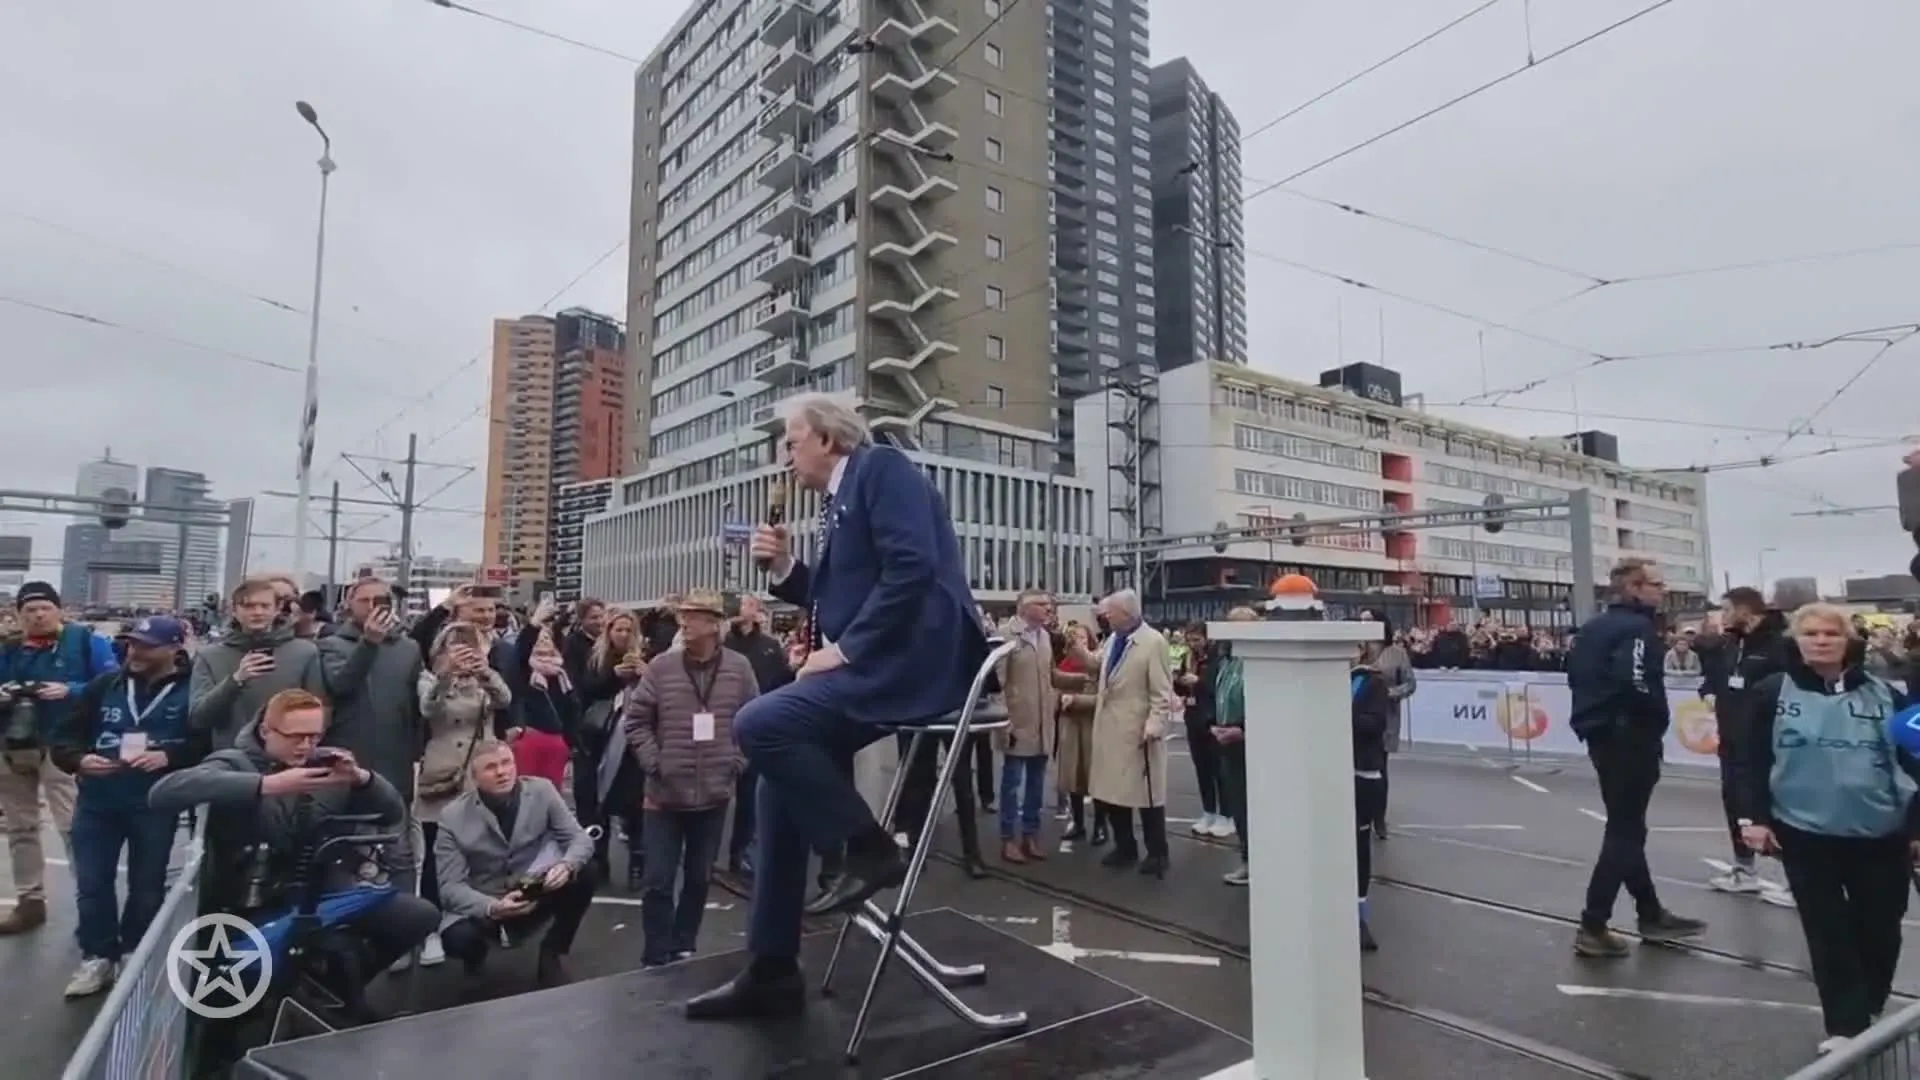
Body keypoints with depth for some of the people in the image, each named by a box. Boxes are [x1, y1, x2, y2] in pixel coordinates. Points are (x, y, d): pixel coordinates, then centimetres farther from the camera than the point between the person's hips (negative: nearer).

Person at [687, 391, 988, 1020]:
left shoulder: (882, 468, -6)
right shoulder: (840, 501, 22)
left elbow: (911, 568, -20)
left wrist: (845, 649, -18)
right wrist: (785, 569, 9)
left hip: (913, 658, -10)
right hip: (873, 660, 10)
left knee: (759, 725, -22)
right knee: (781, 775, 5)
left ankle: (869, 847, -6)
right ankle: (772, 970, 13)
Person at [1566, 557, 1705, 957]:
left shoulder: (1594, 626, 12)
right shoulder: (1638, 627, -16)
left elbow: (1576, 675, 15)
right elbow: (1637, 684, -29)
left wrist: (1600, 708, 13)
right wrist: (1660, 718, -12)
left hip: (1601, 734, 9)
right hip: (1630, 739, -9)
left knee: (1625, 827, 18)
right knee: (1624, 833, -2)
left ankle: (1651, 914, 31)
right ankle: (1592, 927, -1)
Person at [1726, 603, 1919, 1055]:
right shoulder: (1771, 693, -3)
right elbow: (1748, 758, -1)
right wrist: (1753, 816, -7)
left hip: (1882, 836, 2)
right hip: (1805, 834, -2)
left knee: (1880, 930, 13)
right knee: (1827, 931, 3)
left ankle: (1871, 1013, 35)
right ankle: (1845, 1025, 13)